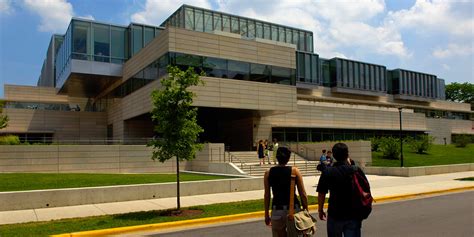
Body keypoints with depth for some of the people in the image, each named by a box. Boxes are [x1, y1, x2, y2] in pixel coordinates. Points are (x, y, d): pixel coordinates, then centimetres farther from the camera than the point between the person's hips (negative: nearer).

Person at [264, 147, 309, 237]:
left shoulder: (268, 173, 0)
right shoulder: (295, 171, -4)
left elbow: (267, 196, 3)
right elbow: (303, 194, -3)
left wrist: (266, 214, 11)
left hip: (277, 210, 1)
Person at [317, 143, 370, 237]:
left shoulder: (327, 172, -8)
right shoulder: (356, 171, -7)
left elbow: (321, 194, -3)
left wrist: (320, 210, 8)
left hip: (334, 215, 0)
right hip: (353, 215, 0)